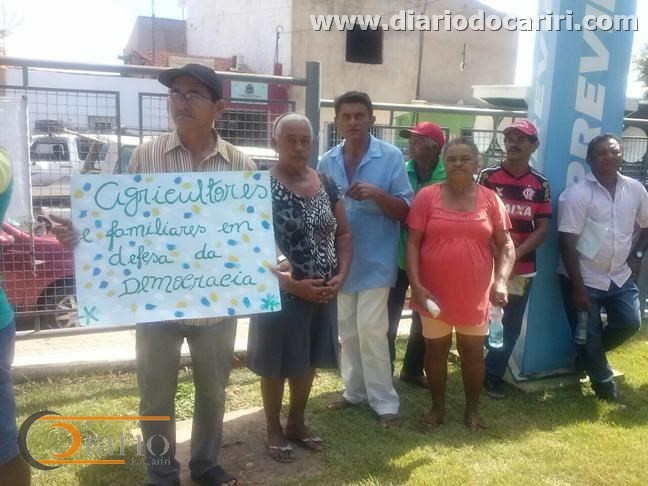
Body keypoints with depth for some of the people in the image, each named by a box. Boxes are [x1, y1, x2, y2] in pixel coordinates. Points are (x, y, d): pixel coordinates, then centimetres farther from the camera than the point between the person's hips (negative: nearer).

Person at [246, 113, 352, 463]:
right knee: (276, 363, 10)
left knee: (308, 361, 18)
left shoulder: (326, 184, 5)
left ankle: (297, 423, 37)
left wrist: (340, 276, -5)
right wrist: (292, 284, -20)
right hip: (279, 294, -5)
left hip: (323, 294, 5)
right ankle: (274, 430, 29)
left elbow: (343, 234, 10)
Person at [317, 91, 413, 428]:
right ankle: (354, 390, 30)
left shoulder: (391, 157, -7)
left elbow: (405, 211, -8)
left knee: (370, 331, -5)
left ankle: (384, 401, 9)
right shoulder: (327, 161, 5)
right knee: (347, 330, 14)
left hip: (374, 260, -4)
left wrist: (377, 194, -25)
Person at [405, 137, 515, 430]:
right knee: (435, 350, 13)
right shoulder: (426, 196, -5)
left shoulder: (490, 199, 0)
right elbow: (412, 244, -6)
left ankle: (472, 410, 30)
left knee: (473, 352, 12)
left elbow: (506, 246, 3)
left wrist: (501, 280, -12)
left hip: (474, 294, 1)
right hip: (434, 292, -1)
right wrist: (416, 285, -14)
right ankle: (437, 406, 31)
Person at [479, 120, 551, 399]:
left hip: (522, 268, 2)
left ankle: (493, 374, 26)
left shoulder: (540, 185, 3)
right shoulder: (487, 177, -2)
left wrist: (516, 253, -14)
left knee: (511, 326, 10)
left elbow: (542, 229, 1)